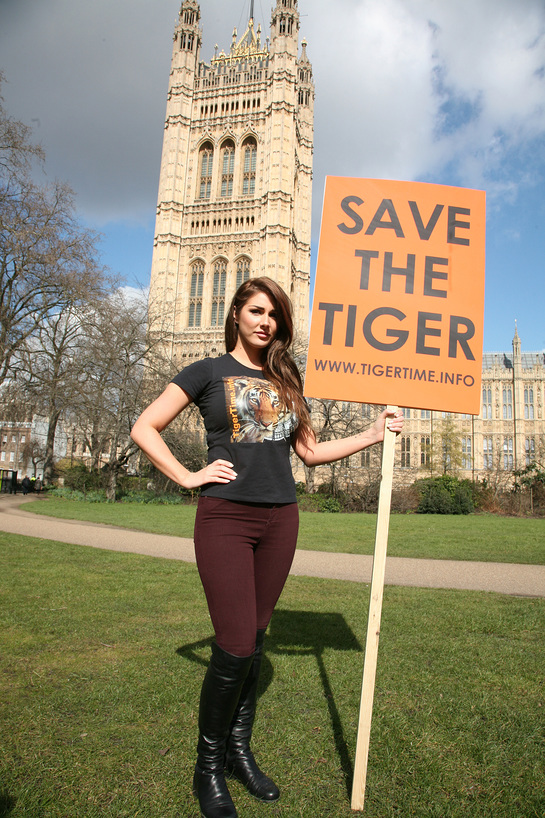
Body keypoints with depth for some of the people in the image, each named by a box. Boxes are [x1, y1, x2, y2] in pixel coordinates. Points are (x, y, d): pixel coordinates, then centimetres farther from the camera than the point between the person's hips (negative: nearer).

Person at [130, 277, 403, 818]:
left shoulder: (285, 379, 15)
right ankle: (208, 767, 19)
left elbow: (311, 452, 19)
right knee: (234, 647, -5)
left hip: (280, 519, 4)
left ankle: (239, 750, 32)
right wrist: (187, 477, -8)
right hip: (225, 517, -4)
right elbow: (144, 429, 1)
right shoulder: (209, 372, 2)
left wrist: (374, 434, 13)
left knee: (255, 639, 13)